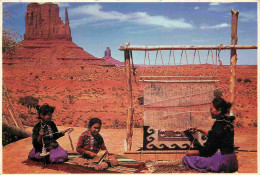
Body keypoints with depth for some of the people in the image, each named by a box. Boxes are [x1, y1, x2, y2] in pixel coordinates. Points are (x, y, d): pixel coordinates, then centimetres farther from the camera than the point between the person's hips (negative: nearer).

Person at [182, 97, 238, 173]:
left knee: (186, 158, -8)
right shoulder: (228, 122, 9)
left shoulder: (219, 124, -18)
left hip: (223, 160, -10)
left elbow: (209, 149, -15)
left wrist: (192, 152, -4)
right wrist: (201, 131, 26)